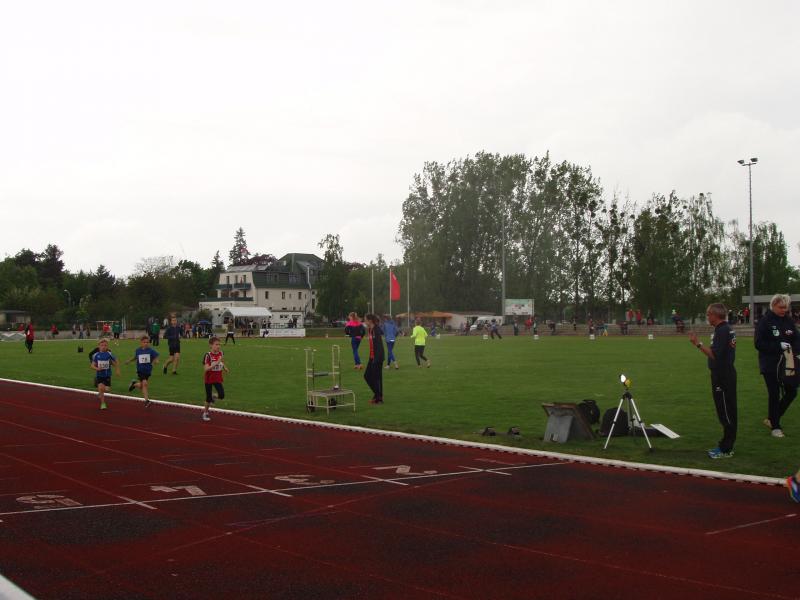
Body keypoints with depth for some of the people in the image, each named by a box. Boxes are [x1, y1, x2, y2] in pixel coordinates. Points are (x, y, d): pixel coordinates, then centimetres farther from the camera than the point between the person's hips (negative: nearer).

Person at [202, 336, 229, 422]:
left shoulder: (221, 353, -3)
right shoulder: (208, 355, -18)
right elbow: (206, 368, -26)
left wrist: (225, 368, 0)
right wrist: (216, 363, -35)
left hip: (218, 379, 4)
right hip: (209, 379, -4)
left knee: (221, 395, -11)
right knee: (208, 397, 5)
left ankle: (213, 396, 22)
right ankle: (205, 413, 24)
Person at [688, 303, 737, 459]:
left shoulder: (722, 331, -19)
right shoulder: (727, 328, 13)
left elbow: (714, 355, -24)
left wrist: (698, 344, -24)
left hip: (723, 377, -10)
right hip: (725, 374, 10)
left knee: (726, 413, -4)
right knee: (727, 412, 16)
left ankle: (726, 449, 0)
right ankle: (725, 445, 24)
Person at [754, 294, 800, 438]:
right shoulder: (764, 322, -9)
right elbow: (759, 343, -13)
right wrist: (779, 346, -21)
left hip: (787, 363, 5)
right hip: (770, 365, -5)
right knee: (774, 394, 0)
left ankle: (772, 419, 25)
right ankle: (775, 426, 13)